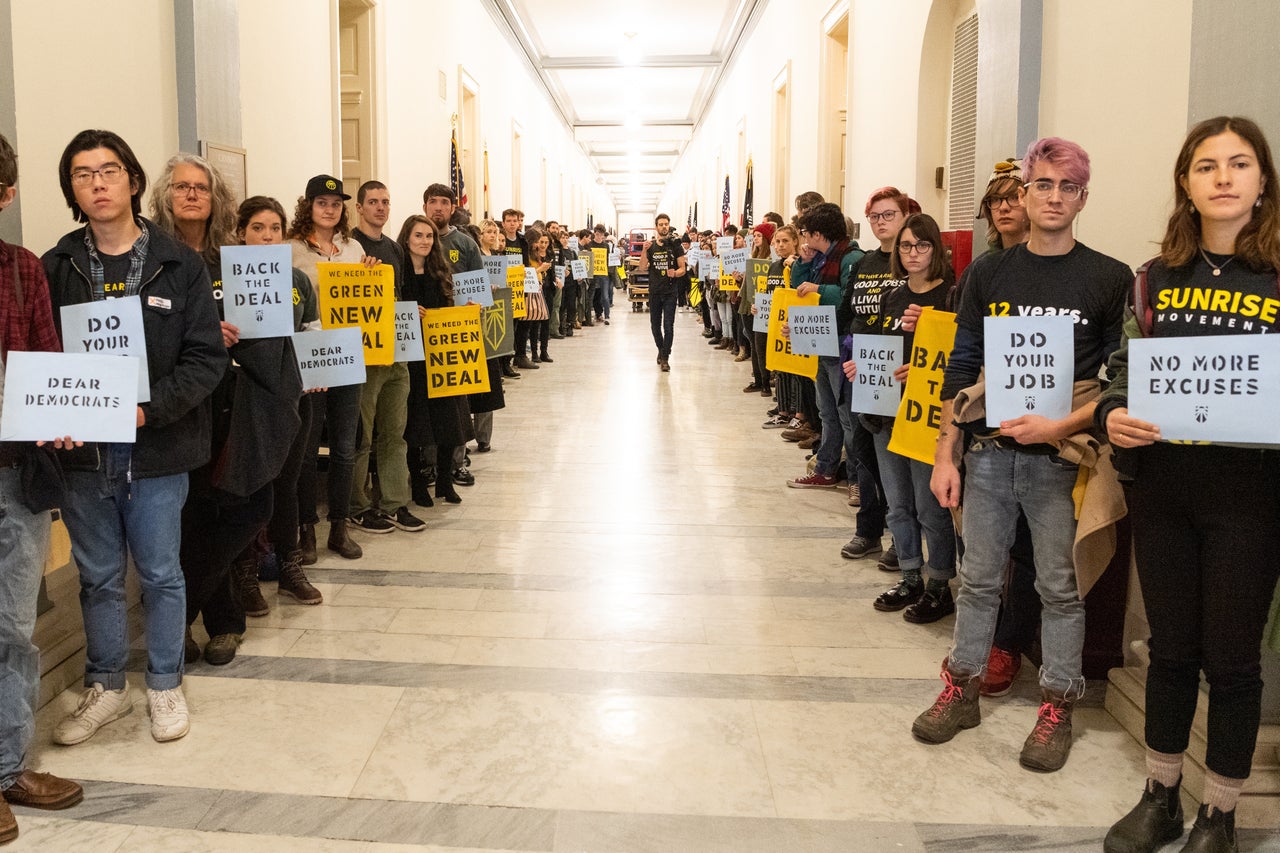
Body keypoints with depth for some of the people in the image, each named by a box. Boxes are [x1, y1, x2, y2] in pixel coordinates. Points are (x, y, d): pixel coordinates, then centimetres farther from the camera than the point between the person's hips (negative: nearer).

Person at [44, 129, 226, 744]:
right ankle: (106, 686, 31)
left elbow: (207, 357, -7)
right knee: (98, 575, 14)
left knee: (159, 573, 10)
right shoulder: (56, 268, 4)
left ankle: (165, 684, 28)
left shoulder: (180, 265, -3)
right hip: (81, 449, 2)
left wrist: (150, 408, -20)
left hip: (157, 448, -2)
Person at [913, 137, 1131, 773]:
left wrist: (1062, 425, -16)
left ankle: (1056, 708, 22)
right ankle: (962, 689, 26)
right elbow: (961, 368, 7)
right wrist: (946, 453, 3)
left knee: (1061, 586, 7)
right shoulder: (989, 272, 6)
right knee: (979, 578, 11)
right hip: (988, 452, 2)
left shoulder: (1109, 279, -1)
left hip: (1061, 458, -2)